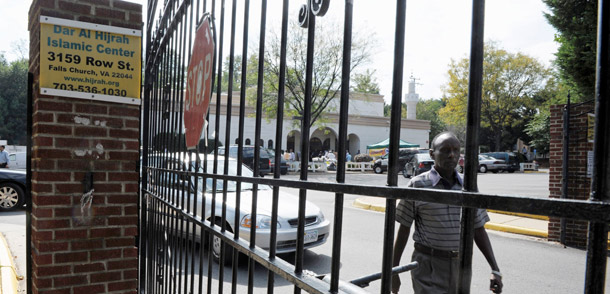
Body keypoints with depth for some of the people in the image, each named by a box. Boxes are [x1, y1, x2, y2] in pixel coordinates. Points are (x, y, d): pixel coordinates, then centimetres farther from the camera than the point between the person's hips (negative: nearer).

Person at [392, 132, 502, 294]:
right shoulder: (418, 184, -7)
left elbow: (478, 231, 10)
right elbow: (404, 229, -3)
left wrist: (495, 269, 3)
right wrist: (393, 270, -2)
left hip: (460, 268, 5)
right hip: (428, 267, -4)